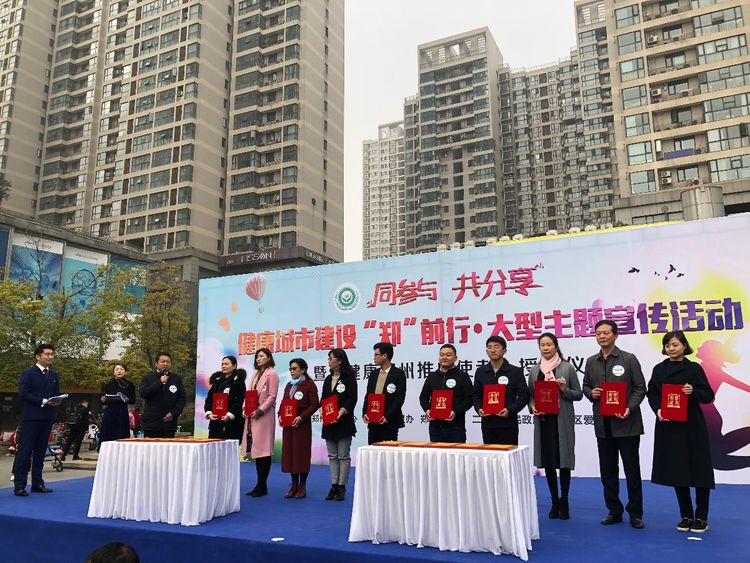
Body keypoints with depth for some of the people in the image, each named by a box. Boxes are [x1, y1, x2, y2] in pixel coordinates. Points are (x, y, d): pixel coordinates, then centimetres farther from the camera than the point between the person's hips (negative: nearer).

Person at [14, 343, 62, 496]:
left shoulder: (54, 376, 16)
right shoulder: (28, 373, -2)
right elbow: (23, 394, -12)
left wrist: (56, 401, -4)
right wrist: (43, 401, -17)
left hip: (47, 418, 6)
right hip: (31, 417, -6)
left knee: (40, 452, 10)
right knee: (25, 451, -4)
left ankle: (37, 483, 16)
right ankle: (19, 486, -1)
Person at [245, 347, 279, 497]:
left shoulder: (272, 374, -3)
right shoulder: (256, 374, 19)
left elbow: (272, 396, -10)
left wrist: (260, 410, -15)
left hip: (264, 415, -8)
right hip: (253, 415, 8)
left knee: (263, 449, -5)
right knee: (256, 449, 9)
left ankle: (262, 486, 1)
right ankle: (260, 485, 15)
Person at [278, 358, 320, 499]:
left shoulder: (309, 385, -6)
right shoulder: (289, 385, 16)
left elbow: (315, 404, -12)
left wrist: (301, 417, -19)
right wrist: (280, 415, 0)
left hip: (302, 424, -6)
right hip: (288, 424, 7)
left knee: (302, 453, 0)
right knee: (289, 453, 8)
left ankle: (302, 486, 10)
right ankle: (294, 485, 18)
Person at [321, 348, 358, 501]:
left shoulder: (349, 378, -6)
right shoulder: (328, 379, 14)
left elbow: (352, 399, -12)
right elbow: (323, 399, 15)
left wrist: (342, 411, -24)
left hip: (344, 422, -6)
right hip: (328, 422, 6)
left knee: (343, 456, 0)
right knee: (332, 456, 10)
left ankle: (342, 487, 7)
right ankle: (334, 486, 17)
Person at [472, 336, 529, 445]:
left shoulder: (515, 371, 1)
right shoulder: (480, 372, 10)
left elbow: (524, 395, -2)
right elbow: (476, 395, 15)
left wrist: (510, 410, -15)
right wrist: (479, 409, -5)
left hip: (508, 424, -3)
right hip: (487, 424, 3)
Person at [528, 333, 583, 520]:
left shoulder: (567, 368, -1)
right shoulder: (534, 370, 8)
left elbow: (579, 394, 2)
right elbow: (530, 395, 12)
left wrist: (565, 390, -16)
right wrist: (532, 407, -7)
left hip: (562, 420, -3)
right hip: (543, 420, 3)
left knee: (563, 460, 2)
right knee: (547, 461, 6)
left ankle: (564, 502, 18)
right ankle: (554, 501, 21)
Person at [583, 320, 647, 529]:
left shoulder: (629, 359, -4)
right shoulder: (591, 362, 9)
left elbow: (640, 388, -3)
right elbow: (585, 386, 18)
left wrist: (630, 408, -17)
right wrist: (591, 393, -5)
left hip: (627, 423, -4)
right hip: (603, 425, 4)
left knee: (632, 470, 5)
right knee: (607, 471, 11)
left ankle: (635, 513, 18)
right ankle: (614, 511, 23)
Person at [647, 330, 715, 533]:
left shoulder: (694, 368, -2)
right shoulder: (659, 370, 7)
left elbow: (708, 395, -2)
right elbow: (652, 394, 9)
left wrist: (693, 392, -21)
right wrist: (658, 410, -9)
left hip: (692, 427, -3)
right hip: (668, 426, 3)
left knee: (699, 471, 1)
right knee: (677, 471, 8)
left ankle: (701, 518, 16)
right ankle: (686, 516, 22)